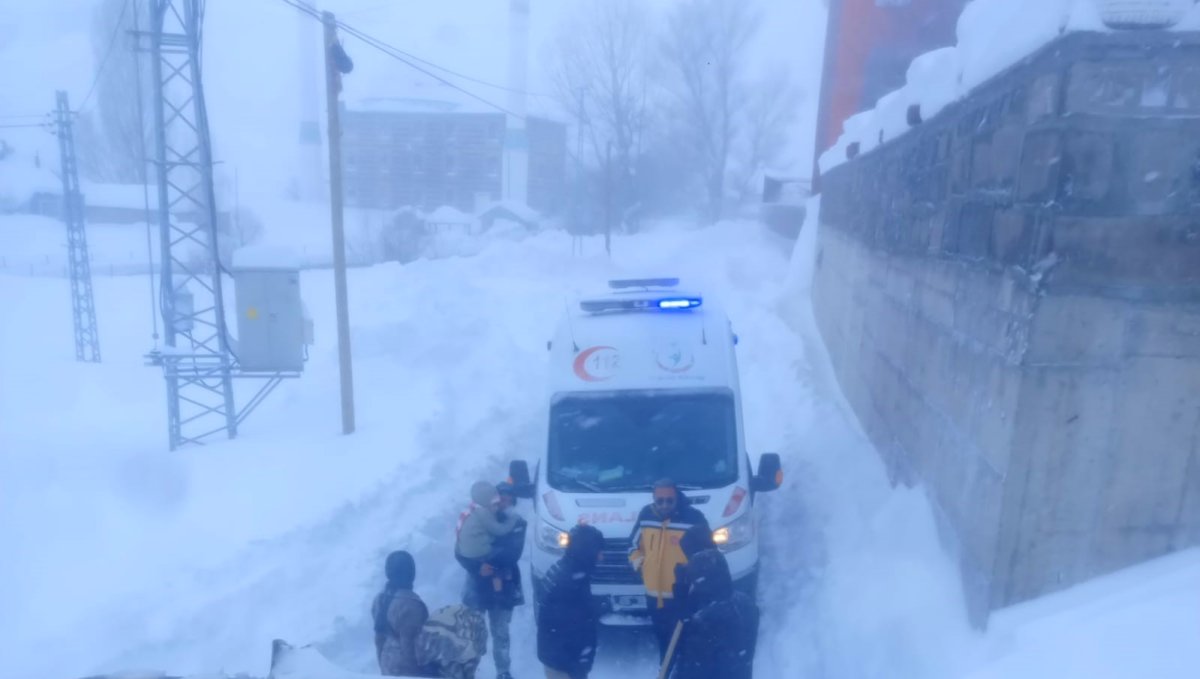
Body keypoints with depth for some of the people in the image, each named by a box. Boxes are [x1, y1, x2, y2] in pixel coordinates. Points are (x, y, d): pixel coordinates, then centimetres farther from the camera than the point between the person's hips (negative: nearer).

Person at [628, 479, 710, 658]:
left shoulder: (694, 517, -14)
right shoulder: (645, 515, -2)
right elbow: (634, 543, 14)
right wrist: (637, 560, -3)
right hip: (654, 594, 5)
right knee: (663, 640, 22)